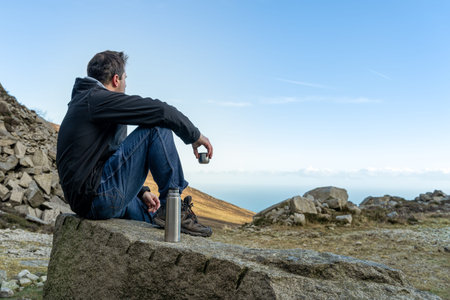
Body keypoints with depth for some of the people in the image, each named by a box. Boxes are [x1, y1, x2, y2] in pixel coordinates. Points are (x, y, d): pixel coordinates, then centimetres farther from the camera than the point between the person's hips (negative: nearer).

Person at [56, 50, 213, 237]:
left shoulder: (83, 102, 23)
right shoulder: (98, 99, -8)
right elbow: (161, 111, -15)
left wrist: (141, 192, 17)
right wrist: (195, 135, 0)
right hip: (99, 197, -11)